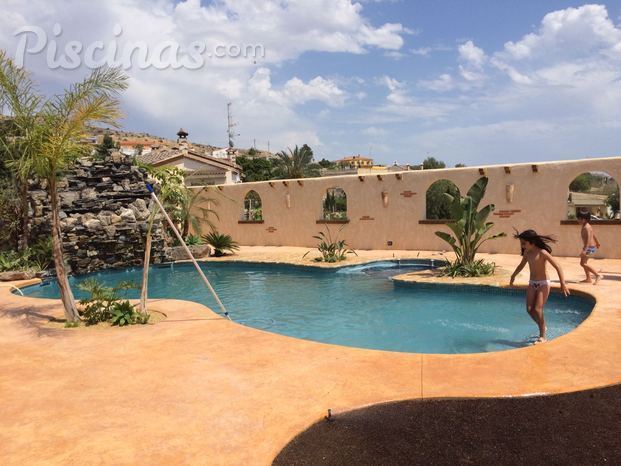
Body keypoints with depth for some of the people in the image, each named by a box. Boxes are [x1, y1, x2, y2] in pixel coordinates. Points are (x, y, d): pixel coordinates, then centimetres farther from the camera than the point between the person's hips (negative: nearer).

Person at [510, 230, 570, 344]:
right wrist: (513, 276, 32)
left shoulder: (542, 253, -19)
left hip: (543, 283, -6)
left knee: (537, 310, -11)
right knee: (529, 310, 1)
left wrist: (563, 284, -24)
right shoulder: (527, 252, 1)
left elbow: (557, 267, -19)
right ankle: (542, 327, 25)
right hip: (532, 283, 6)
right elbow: (522, 265, 20)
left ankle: (542, 336, 2)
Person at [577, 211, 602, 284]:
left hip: (590, 247, -11)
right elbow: (593, 234, 25)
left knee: (583, 263, -15)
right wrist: (597, 243, 42)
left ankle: (598, 275, -14)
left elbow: (588, 238, -29)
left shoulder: (586, 227, -21)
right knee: (583, 263, 17)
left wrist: (584, 250, -36)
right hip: (590, 247, 11)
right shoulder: (587, 226, 11)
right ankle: (588, 279, 23)